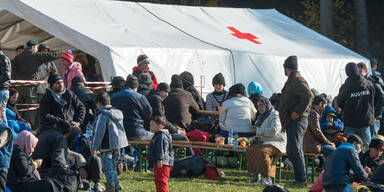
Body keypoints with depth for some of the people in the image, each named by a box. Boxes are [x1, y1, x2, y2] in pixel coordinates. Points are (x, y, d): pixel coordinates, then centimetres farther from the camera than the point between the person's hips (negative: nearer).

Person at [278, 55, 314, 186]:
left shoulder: (297, 80, -12)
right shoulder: (292, 80, 20)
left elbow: (308, 96, -25)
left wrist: (298, 112, -20)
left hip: (297, 120, -11)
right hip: (292, 121, 11)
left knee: (294, 151, -14)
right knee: (295, 151, 12)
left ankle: (301, 179, -13)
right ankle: (300, 179, 15)